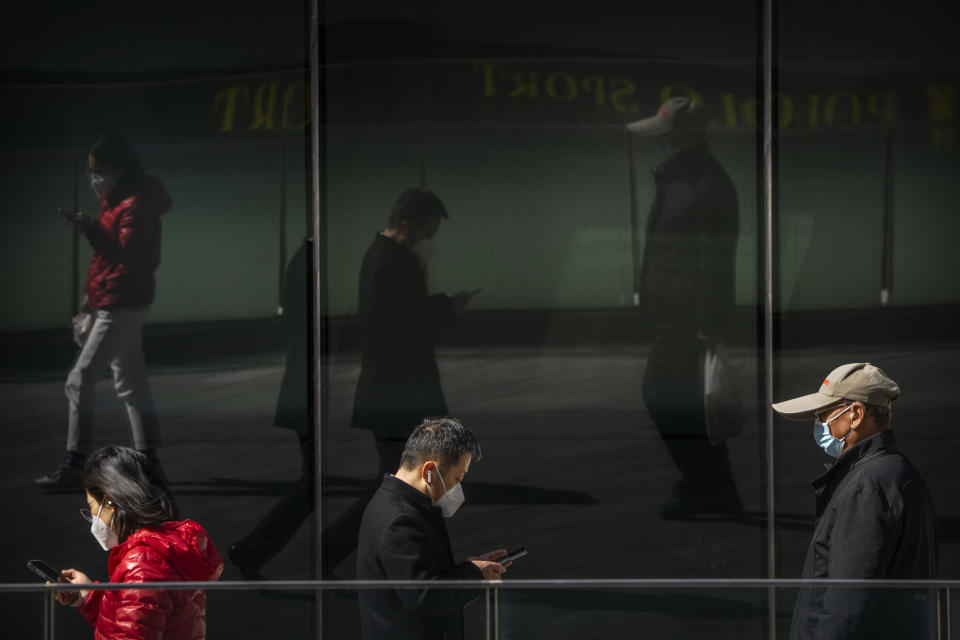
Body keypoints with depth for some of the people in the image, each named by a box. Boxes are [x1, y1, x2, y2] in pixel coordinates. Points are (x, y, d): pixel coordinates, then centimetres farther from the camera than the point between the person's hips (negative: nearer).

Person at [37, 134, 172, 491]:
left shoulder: (136, 206, -18)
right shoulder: (115, 203, 13)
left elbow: (127, 253, -30)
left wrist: (91, 230, -39)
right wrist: (94, 294, 22)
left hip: (122, 307, -11)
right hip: (116, 304, 11)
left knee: (80, 381, -12)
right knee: (131, 383, 15)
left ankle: (73, 467, -12)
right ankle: (148, 460, 21)